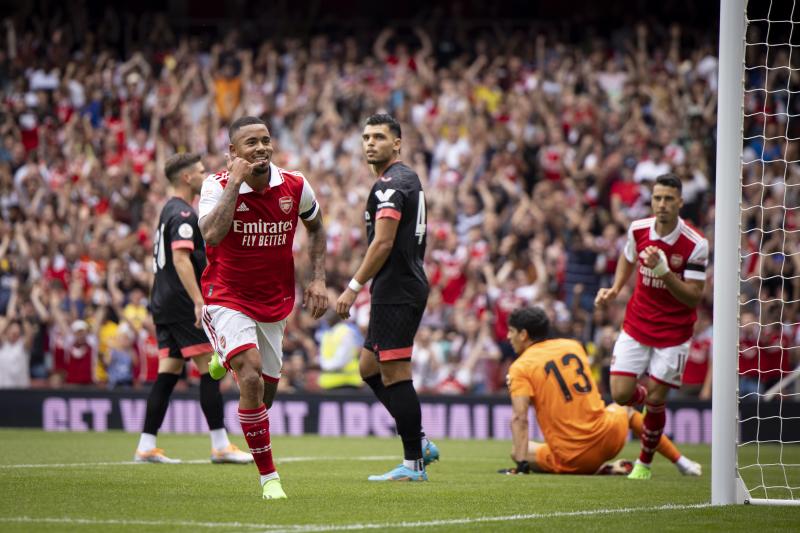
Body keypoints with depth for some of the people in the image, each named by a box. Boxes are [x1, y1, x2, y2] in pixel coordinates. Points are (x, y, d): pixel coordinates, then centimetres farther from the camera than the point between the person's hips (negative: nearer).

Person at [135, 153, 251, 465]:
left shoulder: (170, 211, 19)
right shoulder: (183, 214, -12)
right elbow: (181, 259, -23)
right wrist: (198, 302, -28)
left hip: (163, 303, 10)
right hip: (182, 304, -10)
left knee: (168, 373, 7)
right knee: (210, 369, -7)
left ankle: (146, 446, 2)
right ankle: (220, 445, -7)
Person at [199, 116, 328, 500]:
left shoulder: (294, 186, -5)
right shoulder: (218, 185, -15)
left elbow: (315, 227, 16)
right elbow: (212, 235, -33)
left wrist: (318, 279, 6)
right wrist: (235, 181, -29)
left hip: (275, 302, 5)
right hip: (227, 297, -5)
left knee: (266, 391, 12)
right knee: (251, 377, -26)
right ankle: (268, 476, -17)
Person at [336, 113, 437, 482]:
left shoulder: (390, 184, -14)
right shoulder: (408, 179, 18)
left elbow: (383, 243, -21)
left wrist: (353, 288, -18)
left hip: (396, 293, -11)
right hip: (405, 288, 11)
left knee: (394, 375, -7)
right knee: (369, 368, 16)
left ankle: (413, 464, -4)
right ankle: (419, 443, 16)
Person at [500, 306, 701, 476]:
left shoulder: (520, 368, -6)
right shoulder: (573, 346, 10)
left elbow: (519, 418, -17)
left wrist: (521, 464, -18)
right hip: (610, 438, 6)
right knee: (624, 409, 37)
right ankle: (681, 462, 36)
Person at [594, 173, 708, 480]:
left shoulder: (695, 245, -18)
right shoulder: (638, 230, -6)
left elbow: (694, 297, -19)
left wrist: (664, 270, -31)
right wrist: (615, 289, 2)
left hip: (673, 332, -3)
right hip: (636, 325, 3)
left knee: (655, 400, -5)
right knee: (621, 394, -6)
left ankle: (644, 462, 18)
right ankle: (648, 398, 32)